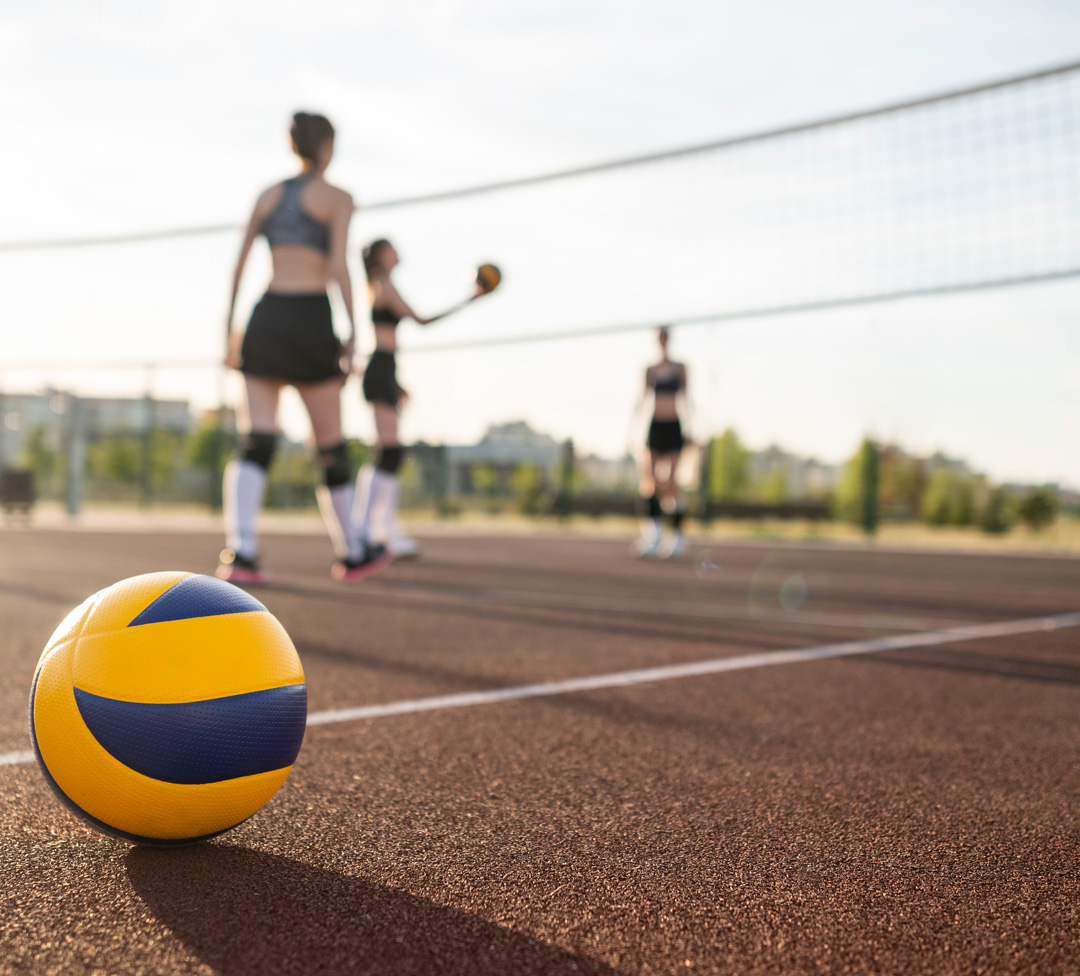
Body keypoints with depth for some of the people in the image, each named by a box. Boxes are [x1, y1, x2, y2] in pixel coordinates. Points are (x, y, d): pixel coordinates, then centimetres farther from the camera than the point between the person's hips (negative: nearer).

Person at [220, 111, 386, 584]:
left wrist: (230, 327, 14)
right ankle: (352, 553, 19)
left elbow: (239, 263, 11)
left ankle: (239, 551, -20)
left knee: (255, 442, -3)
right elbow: (338, 264, -12)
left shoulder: (268, 195, 16)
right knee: (331, 444, 7)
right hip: (310, 319, -4)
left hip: (266, 315, 4)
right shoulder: (337, 198, 2)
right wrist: (352, 329, -13)